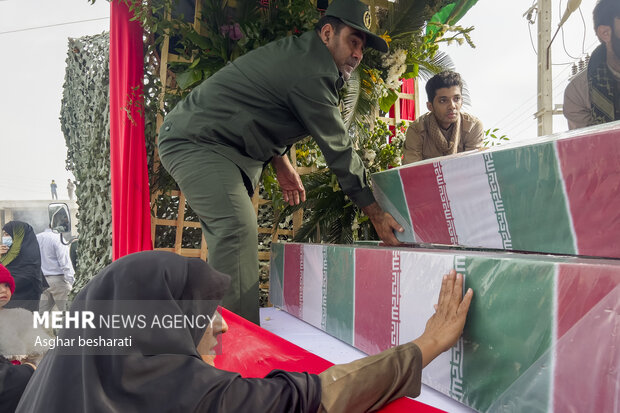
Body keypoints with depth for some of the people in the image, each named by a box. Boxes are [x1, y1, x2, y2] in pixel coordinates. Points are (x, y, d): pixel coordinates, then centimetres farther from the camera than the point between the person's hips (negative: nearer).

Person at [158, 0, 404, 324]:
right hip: (196, 141, -11)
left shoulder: (298, 51, 12)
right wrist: (376, 213, -9)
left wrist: (280, 163, 16)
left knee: (230, 236, 9)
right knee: (238, 230, -24)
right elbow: (338, 149, -17)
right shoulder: (313, 73, -20)